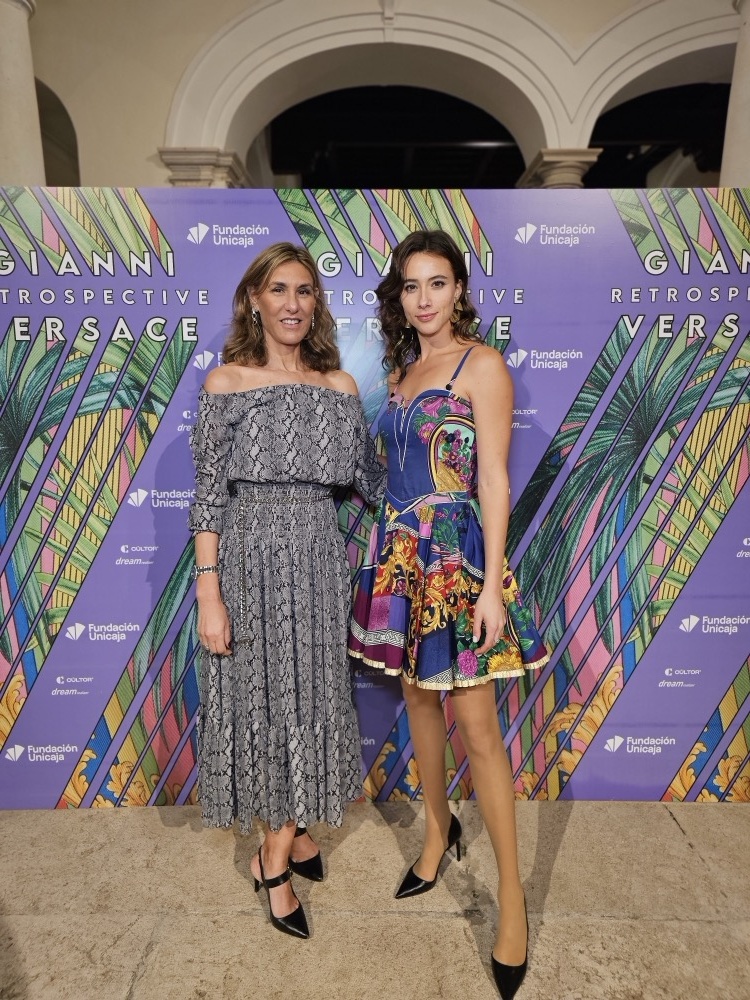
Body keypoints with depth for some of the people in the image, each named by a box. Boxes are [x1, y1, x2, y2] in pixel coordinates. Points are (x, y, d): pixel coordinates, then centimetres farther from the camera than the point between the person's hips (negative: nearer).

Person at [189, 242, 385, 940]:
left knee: (314, 701, 11)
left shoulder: (339, 385, 6)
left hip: (318, 558, 3)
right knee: (267, 699, 9)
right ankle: (291, 837, 34)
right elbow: (208, 495, -5)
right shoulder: (225, 382, -2)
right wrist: (209, 594, -9)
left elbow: (370, 479, 8)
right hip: (251, 558, -3)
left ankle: (275, 855, 34)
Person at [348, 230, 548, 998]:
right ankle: (438, 832, 39)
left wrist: (490, 583, -16)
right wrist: (391, 552, 13)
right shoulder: (402, 369, 14)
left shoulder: (481, 364, -6)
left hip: (456, 554, -7)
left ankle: (512, 895, 17)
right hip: (401, 552, 7)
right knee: (417, 697, 17)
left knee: (475, 726, -2)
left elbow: (493, 479, -11)